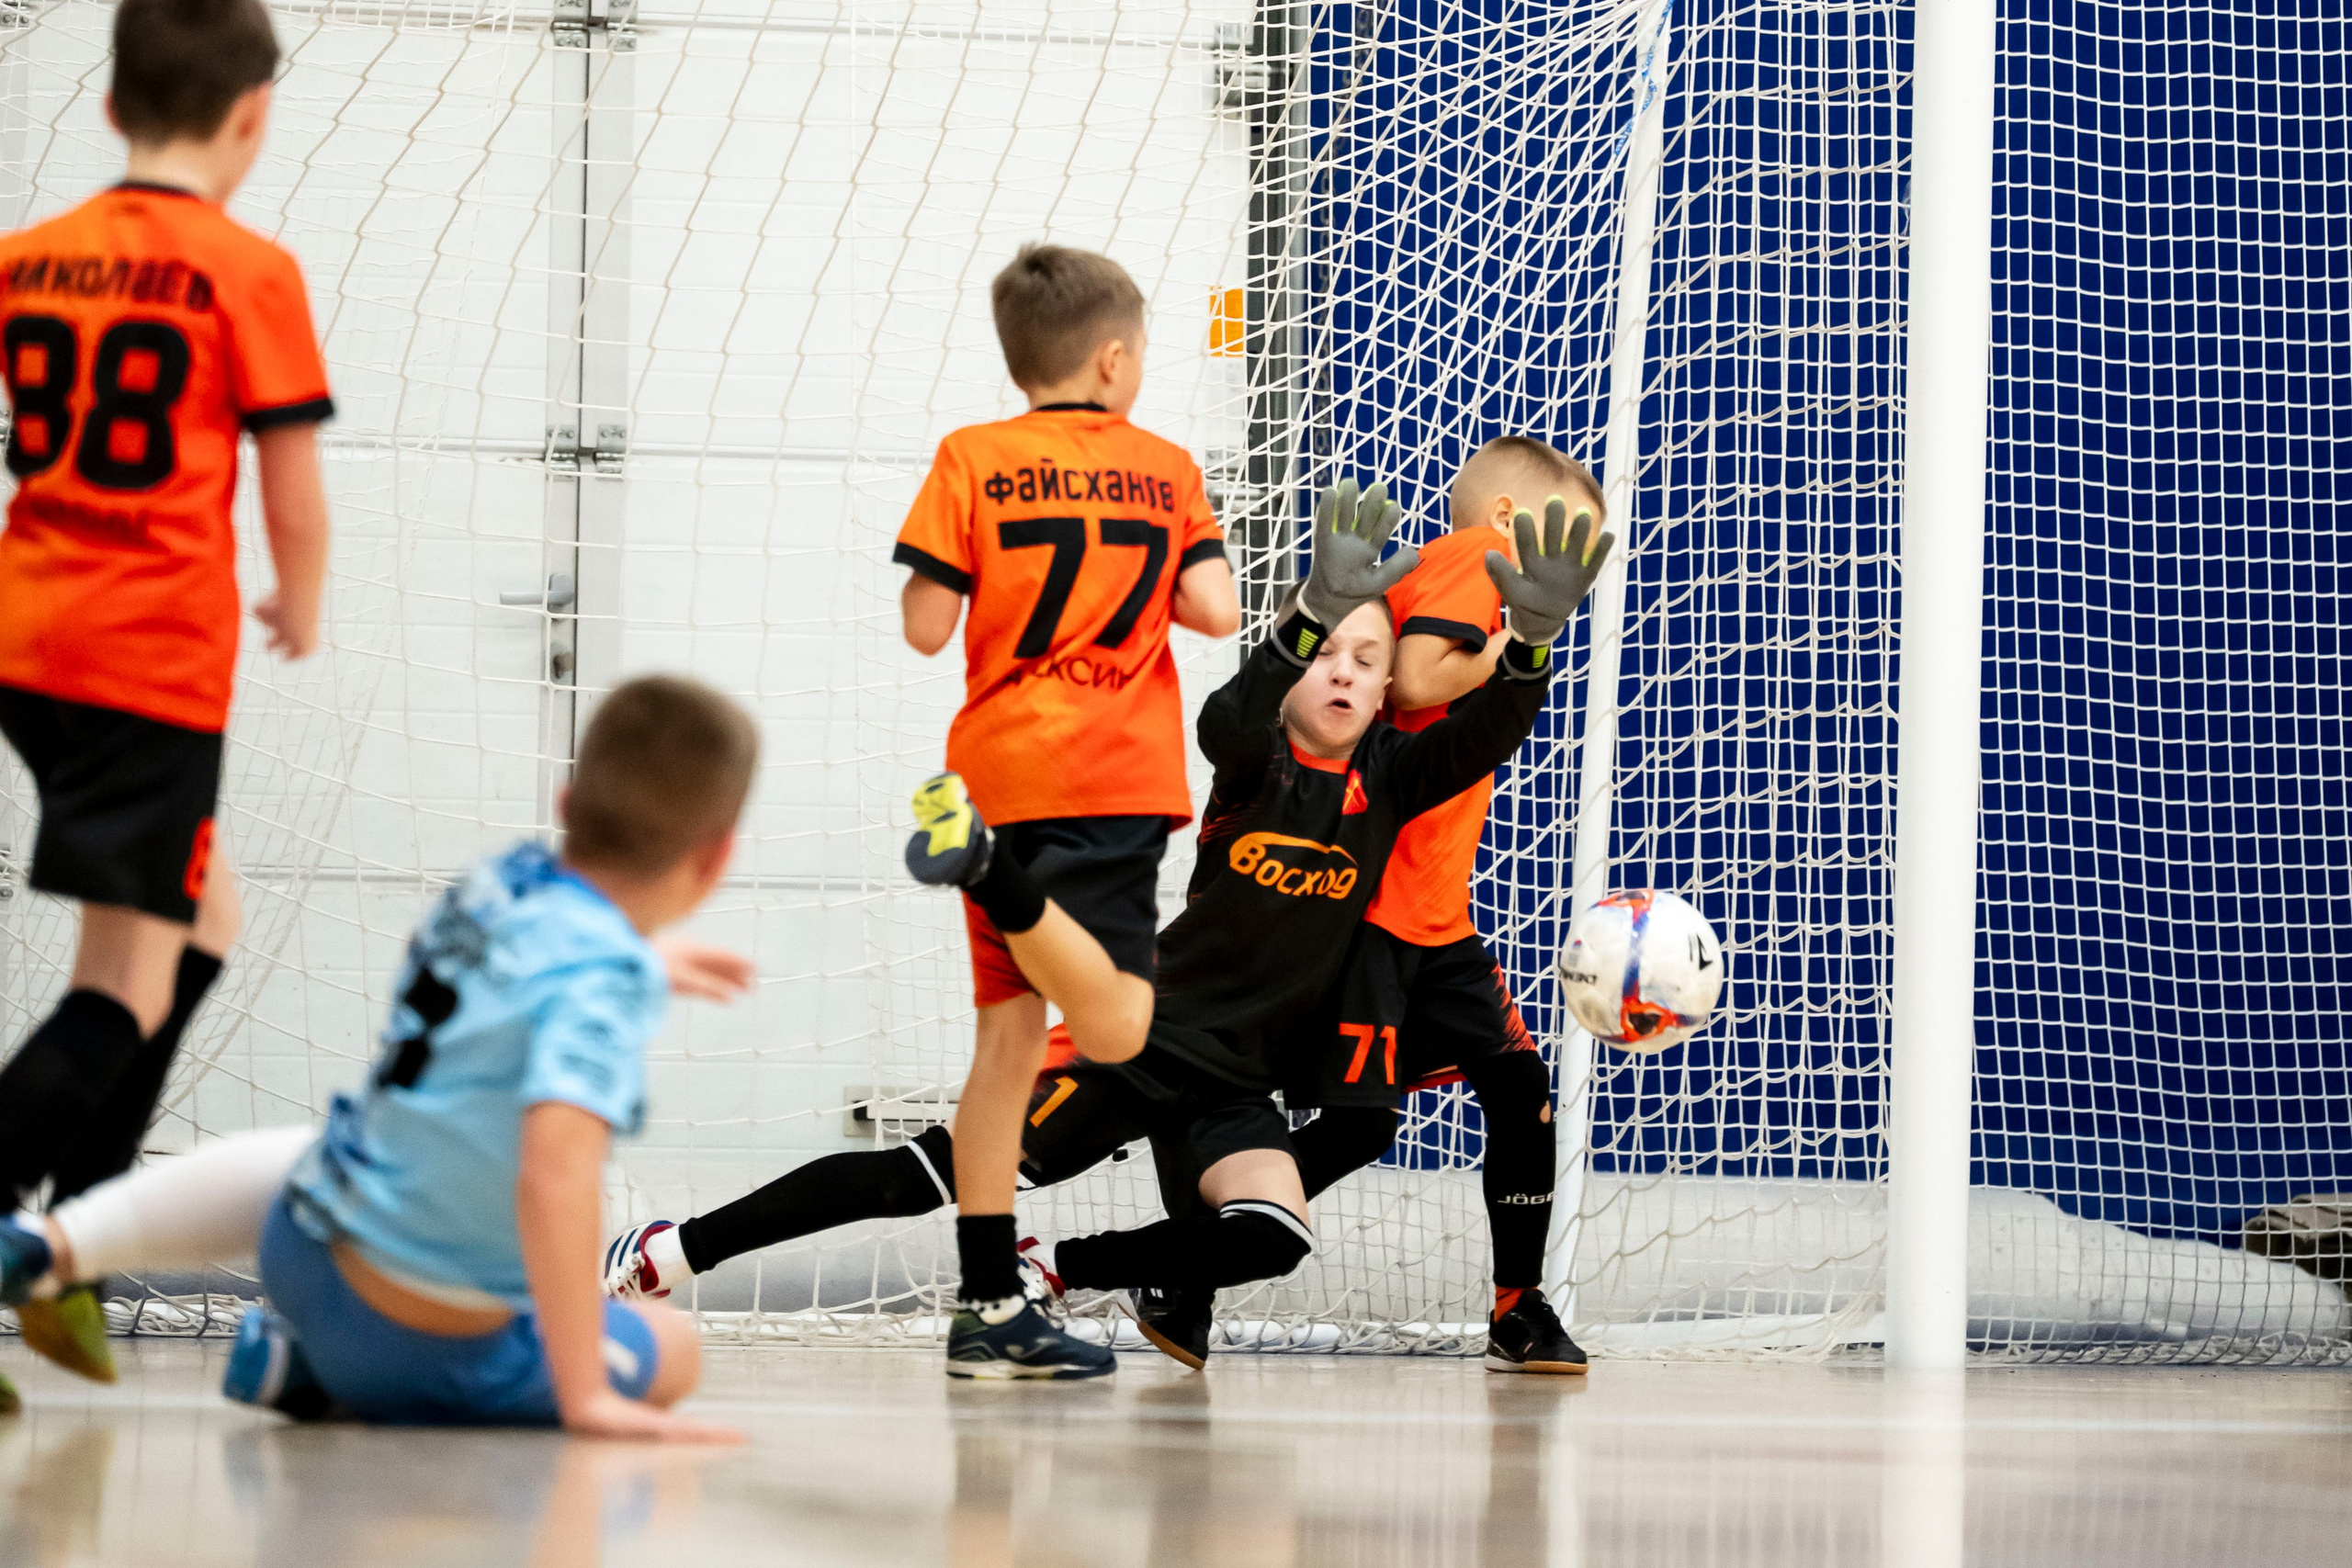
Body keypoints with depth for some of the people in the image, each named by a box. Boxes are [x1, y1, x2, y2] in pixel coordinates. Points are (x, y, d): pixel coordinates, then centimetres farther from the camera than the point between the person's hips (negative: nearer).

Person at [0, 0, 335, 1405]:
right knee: (125, 996, -6)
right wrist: (302, 607, 14)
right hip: (159, 661, -7)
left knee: (204, 917, 24)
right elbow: (295, 501, -5)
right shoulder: (250, 274, -7)